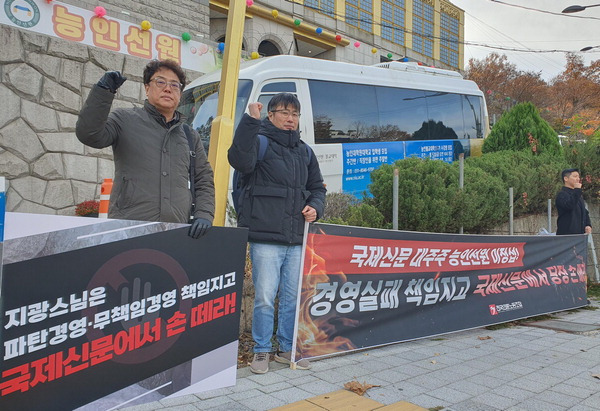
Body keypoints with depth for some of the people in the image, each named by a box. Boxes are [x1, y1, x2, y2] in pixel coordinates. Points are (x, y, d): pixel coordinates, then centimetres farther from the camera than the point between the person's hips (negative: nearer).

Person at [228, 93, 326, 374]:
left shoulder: (305, 151, 18)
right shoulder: (260, 142, -1)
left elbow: (317, 187, 25)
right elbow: (240, 160, -23)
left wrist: (315, 207, 6)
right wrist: (250, 120, -27)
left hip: (297, 240, 6)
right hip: (266, 237, -6)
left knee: (293, 297, 13)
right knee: (264, 297, -2)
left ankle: (287, 349, 28)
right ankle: (261, 351, 17)